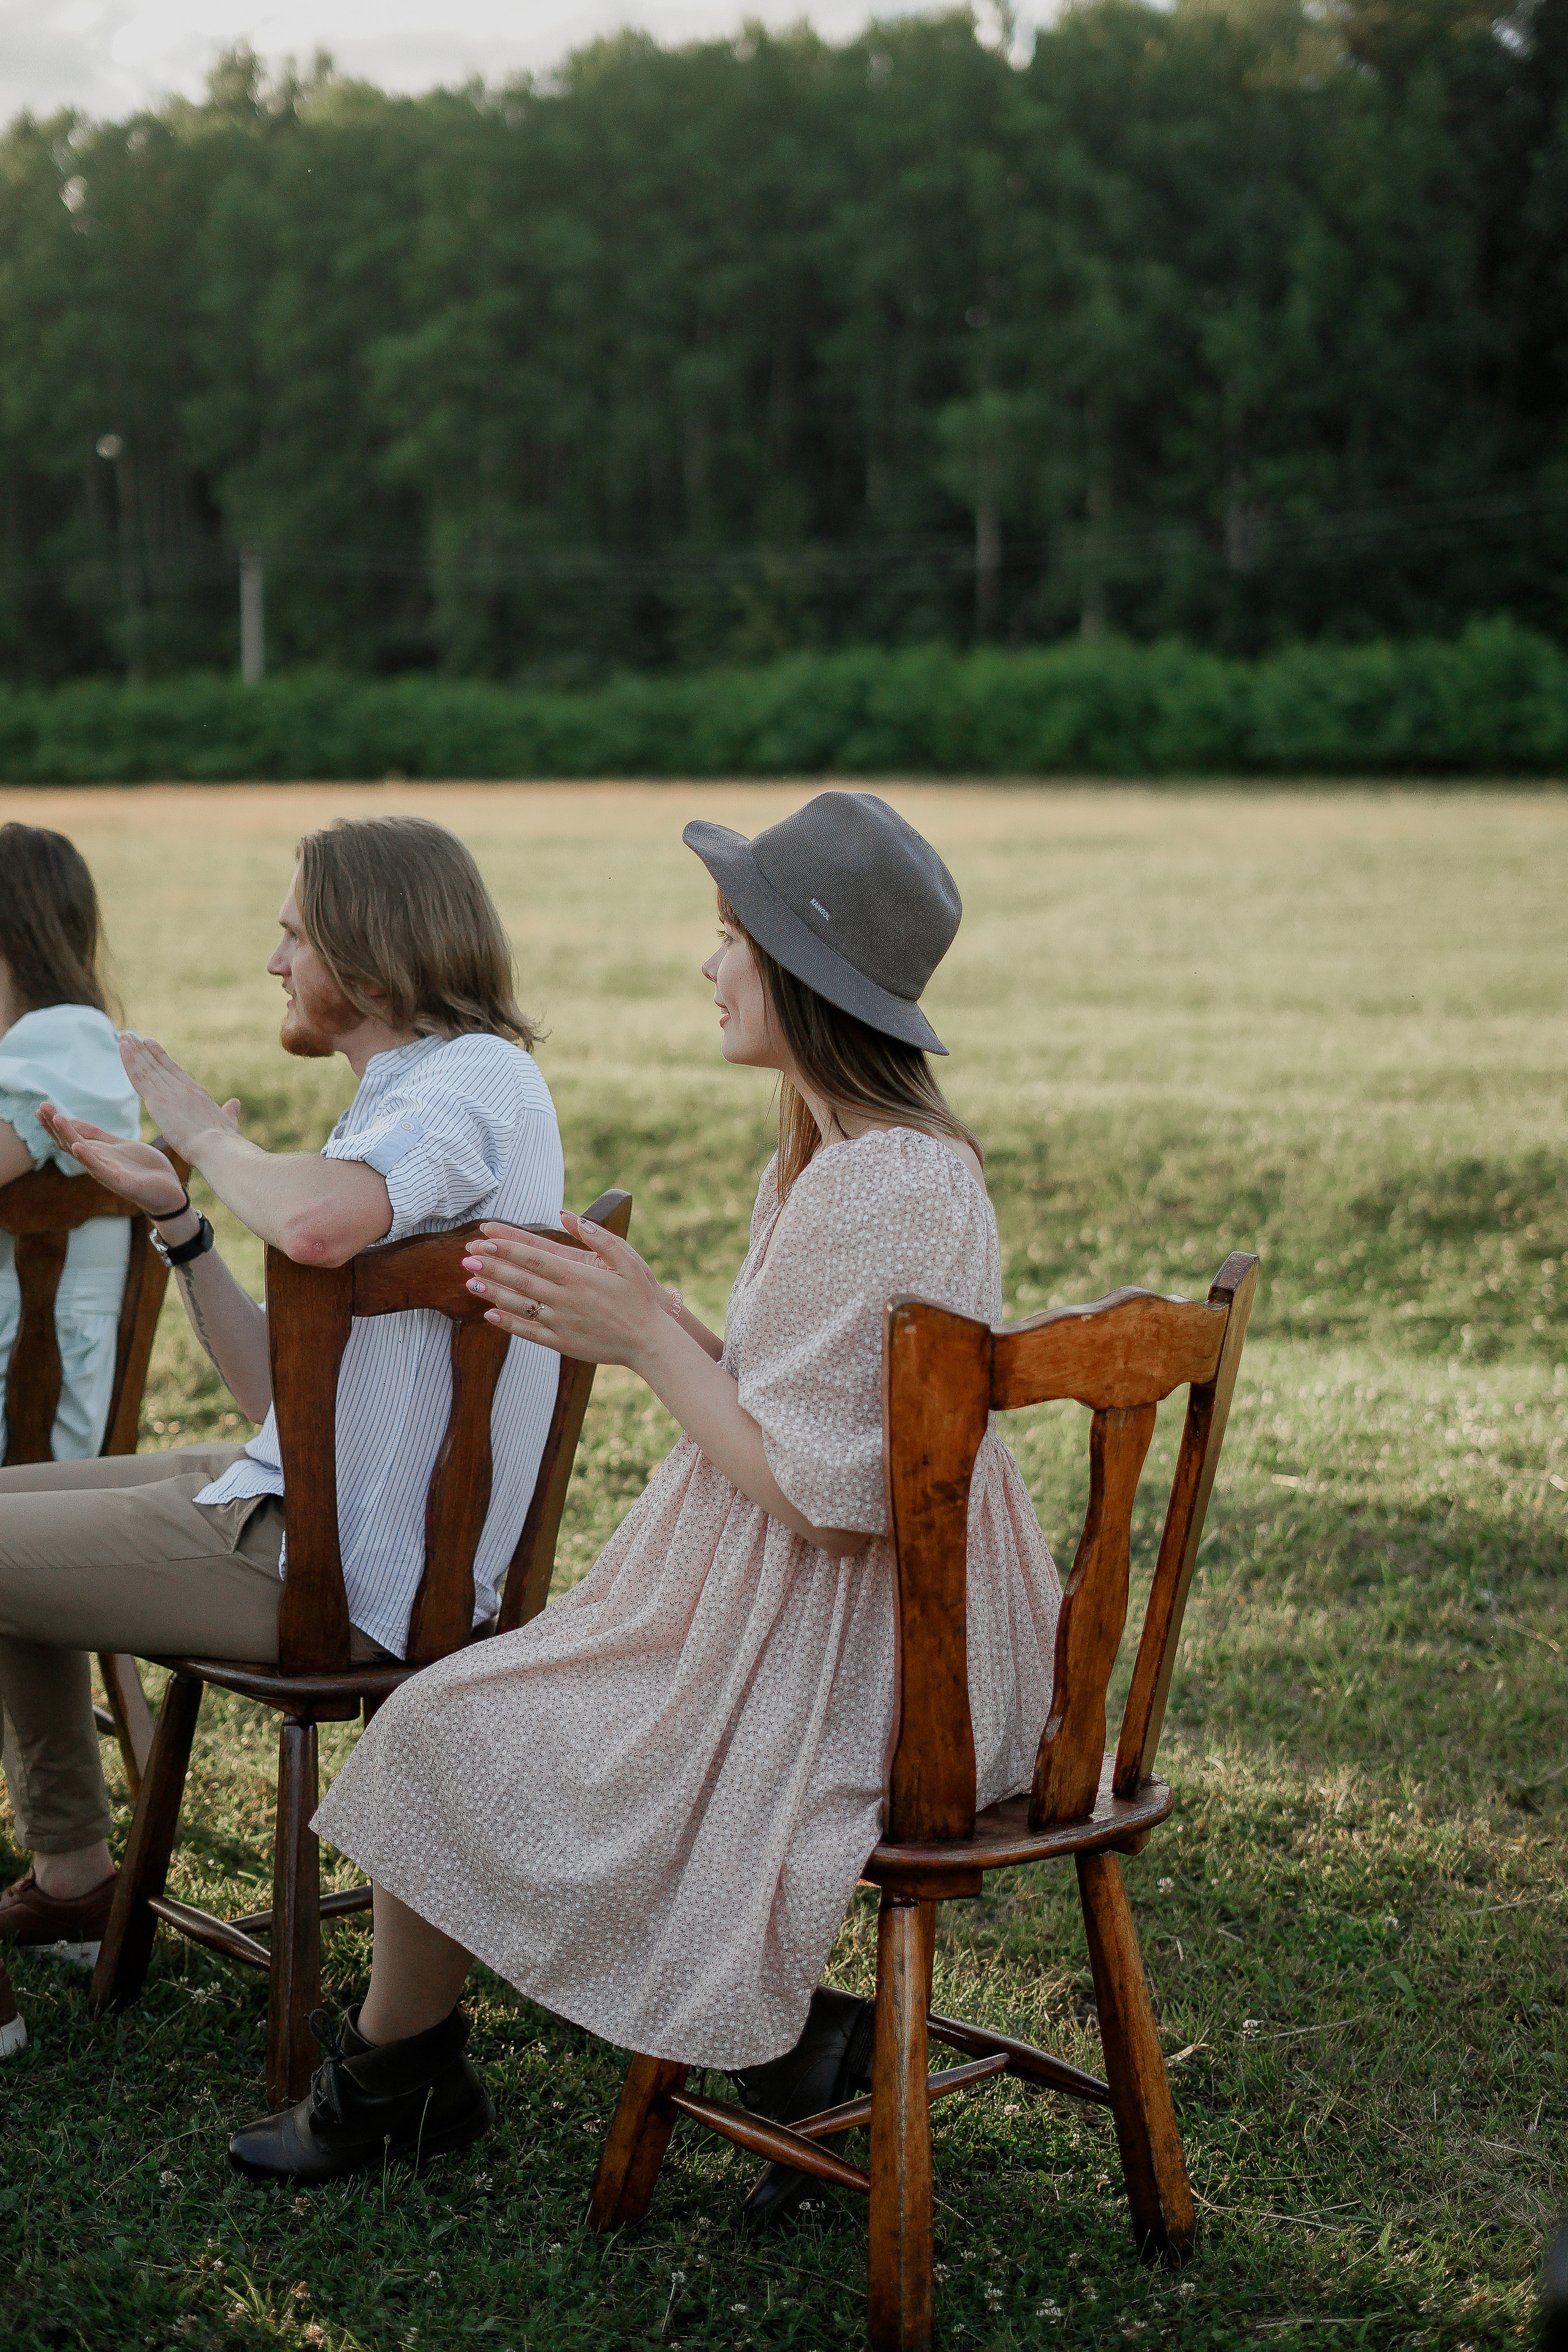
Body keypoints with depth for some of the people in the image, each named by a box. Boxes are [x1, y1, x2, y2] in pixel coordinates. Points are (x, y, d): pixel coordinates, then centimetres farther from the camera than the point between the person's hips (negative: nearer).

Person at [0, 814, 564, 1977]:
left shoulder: (483, 1076, -15)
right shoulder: (400, 1105, 15)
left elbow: (318, 1224, -39)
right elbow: (279, 1387, 13)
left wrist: (208, 1127, -17)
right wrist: (175, 1213, 4)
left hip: (338, 1570, -10)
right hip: (308, 1513, 10)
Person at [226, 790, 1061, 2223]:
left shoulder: (884, 1190, -25)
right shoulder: (844, 1152, 8)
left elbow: (815, 1486, -26)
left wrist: (646, 1335, -16)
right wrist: (638, 1318, 2)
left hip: (843, 1656, -10)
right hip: (829, 1616, 10)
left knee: (449, 1730, -1)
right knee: (473, 1711, 16)